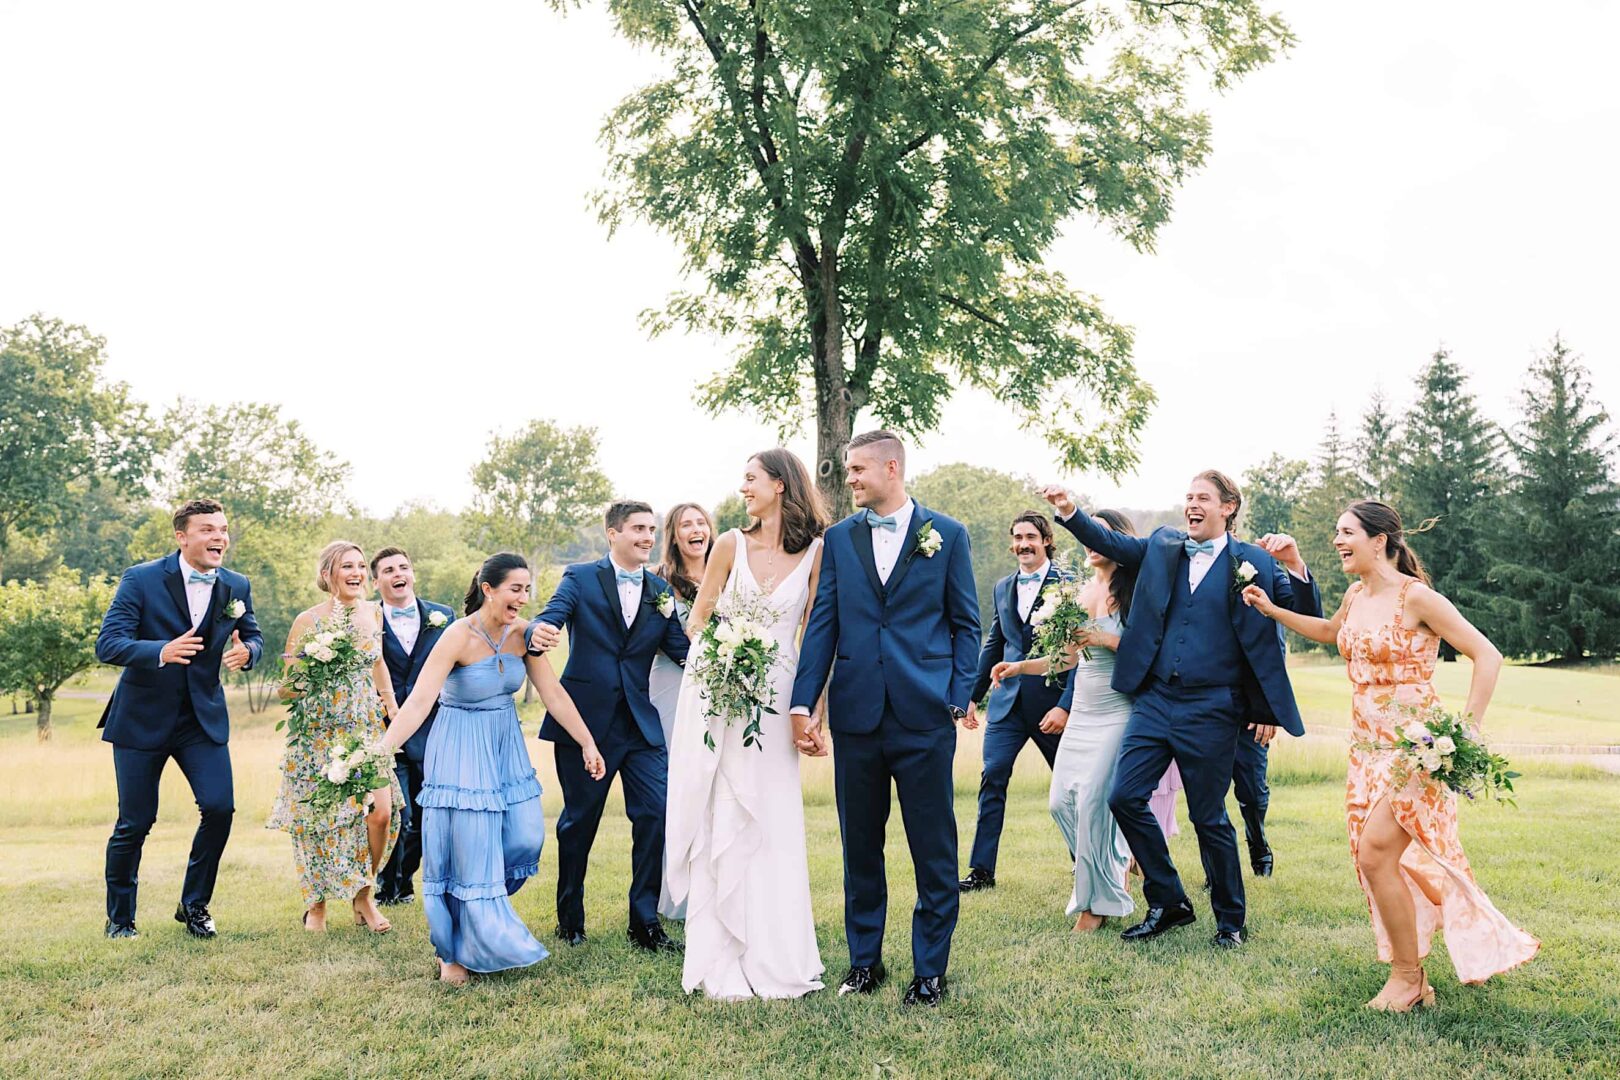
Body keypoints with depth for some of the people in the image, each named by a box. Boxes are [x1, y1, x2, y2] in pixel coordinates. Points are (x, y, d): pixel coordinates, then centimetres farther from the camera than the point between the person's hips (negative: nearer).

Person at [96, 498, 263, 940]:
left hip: (203, 717, 3)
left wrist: (246, 652, -15)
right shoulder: (141, 580, -12)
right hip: (143, 718, -3)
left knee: (220, 808, -9)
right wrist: (162, 651, -37)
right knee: (135, 823, 4)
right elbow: (107, 645, -18)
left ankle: (194, 906, 12)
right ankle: (119, 918, 26)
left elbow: (254, 638, 11)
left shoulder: (237, 587, -1)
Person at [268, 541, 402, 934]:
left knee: (381, 813, -8)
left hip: (366, 728, 3)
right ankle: (316, 904, 24)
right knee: (318, 818, 2)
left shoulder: (373, 613, 4)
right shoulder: (307, 621, -7)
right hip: (319, 732, -3)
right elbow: (287, 688, -3)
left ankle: (363, 895, 15)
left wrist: (393, 707, 19)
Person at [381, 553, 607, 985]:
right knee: (467, 846, -1)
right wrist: (380, 751, -37)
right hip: (461, 750, -6)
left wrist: (588, 744, -2)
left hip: (505, 746, 6)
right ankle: (456, 952, 17)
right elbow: (419, 700, -28)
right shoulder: (458, 637, -22)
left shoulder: (523, 633, -6)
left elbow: (553, 693, -2)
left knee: (526, 837, 1)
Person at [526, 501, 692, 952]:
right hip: (585, 718, -3)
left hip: (640, 723, 3)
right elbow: (549, 619, -15)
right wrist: (537, 632, -39)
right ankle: (570, 920, 26)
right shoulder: (580, 578, -1)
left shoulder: (660, 590, 10)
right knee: (579, 820, 9)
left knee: (655, 813, -6)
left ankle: (645, 922, 6)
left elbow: (681, 649, 3)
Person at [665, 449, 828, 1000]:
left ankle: (773, 960, 16)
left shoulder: (815, 551, 0)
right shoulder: (731, 544, 2)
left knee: (772, 826, 4)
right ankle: (722, 963, 10)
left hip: (775, 700, 0)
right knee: (721, 826, 2)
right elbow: (697, 618, 8)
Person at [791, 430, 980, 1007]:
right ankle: (864, 960, 26)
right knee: (860, 847, 12)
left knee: (934, 849, 4)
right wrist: (802, 704, -1)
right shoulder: (838, 538, 9)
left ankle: (930, 970, 17)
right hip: (856, 714, 3)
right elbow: (822, 624, 6)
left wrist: (960, 697, -5)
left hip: (924, 717, -2)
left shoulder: (946, 535, 3)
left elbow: (965, 624, 5)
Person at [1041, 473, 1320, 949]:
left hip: (1211, 710, -4)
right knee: (1124, 797, -1)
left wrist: (1294, 565, -21)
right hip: (1155, 700, 4)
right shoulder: (1163, 546, 10)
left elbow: (1309, 616, -4)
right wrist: (1069, 512, -12)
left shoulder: (1254, 561, -1)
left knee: (1209, 818, 4)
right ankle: (1168, 902, 17)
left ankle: (1230, 921, 24)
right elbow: (1110, 542, 5)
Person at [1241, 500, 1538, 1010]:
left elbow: (1487, 656, -14)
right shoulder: (1356, 595, 8)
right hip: (1367, 747, 8)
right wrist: (1272, 610, 25)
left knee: (1376, 854, -12)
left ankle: (1407, 977, 7)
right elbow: (1330, 631, 31)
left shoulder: (1416, 597, -14)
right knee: (1371, 859, 9)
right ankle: (1413, 979, 25)